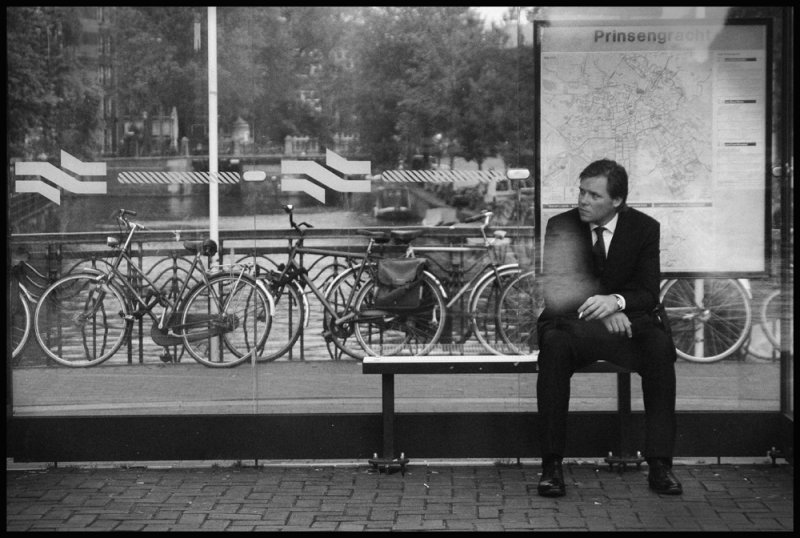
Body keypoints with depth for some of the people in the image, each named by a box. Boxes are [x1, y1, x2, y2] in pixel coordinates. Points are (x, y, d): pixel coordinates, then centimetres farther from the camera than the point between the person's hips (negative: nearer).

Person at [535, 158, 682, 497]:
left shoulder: (645, 228, 2)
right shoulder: (560, 226, 1)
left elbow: (648, 292, -4)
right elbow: (557, 290, -5)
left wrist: (616, 301, -27)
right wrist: (599, 311, -22)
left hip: (629, 319, 1)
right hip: (575, 321, 0)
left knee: (660, 346, -32)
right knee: (554, 344, -35)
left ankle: (660, 465, -27)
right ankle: (552, 465, -32)